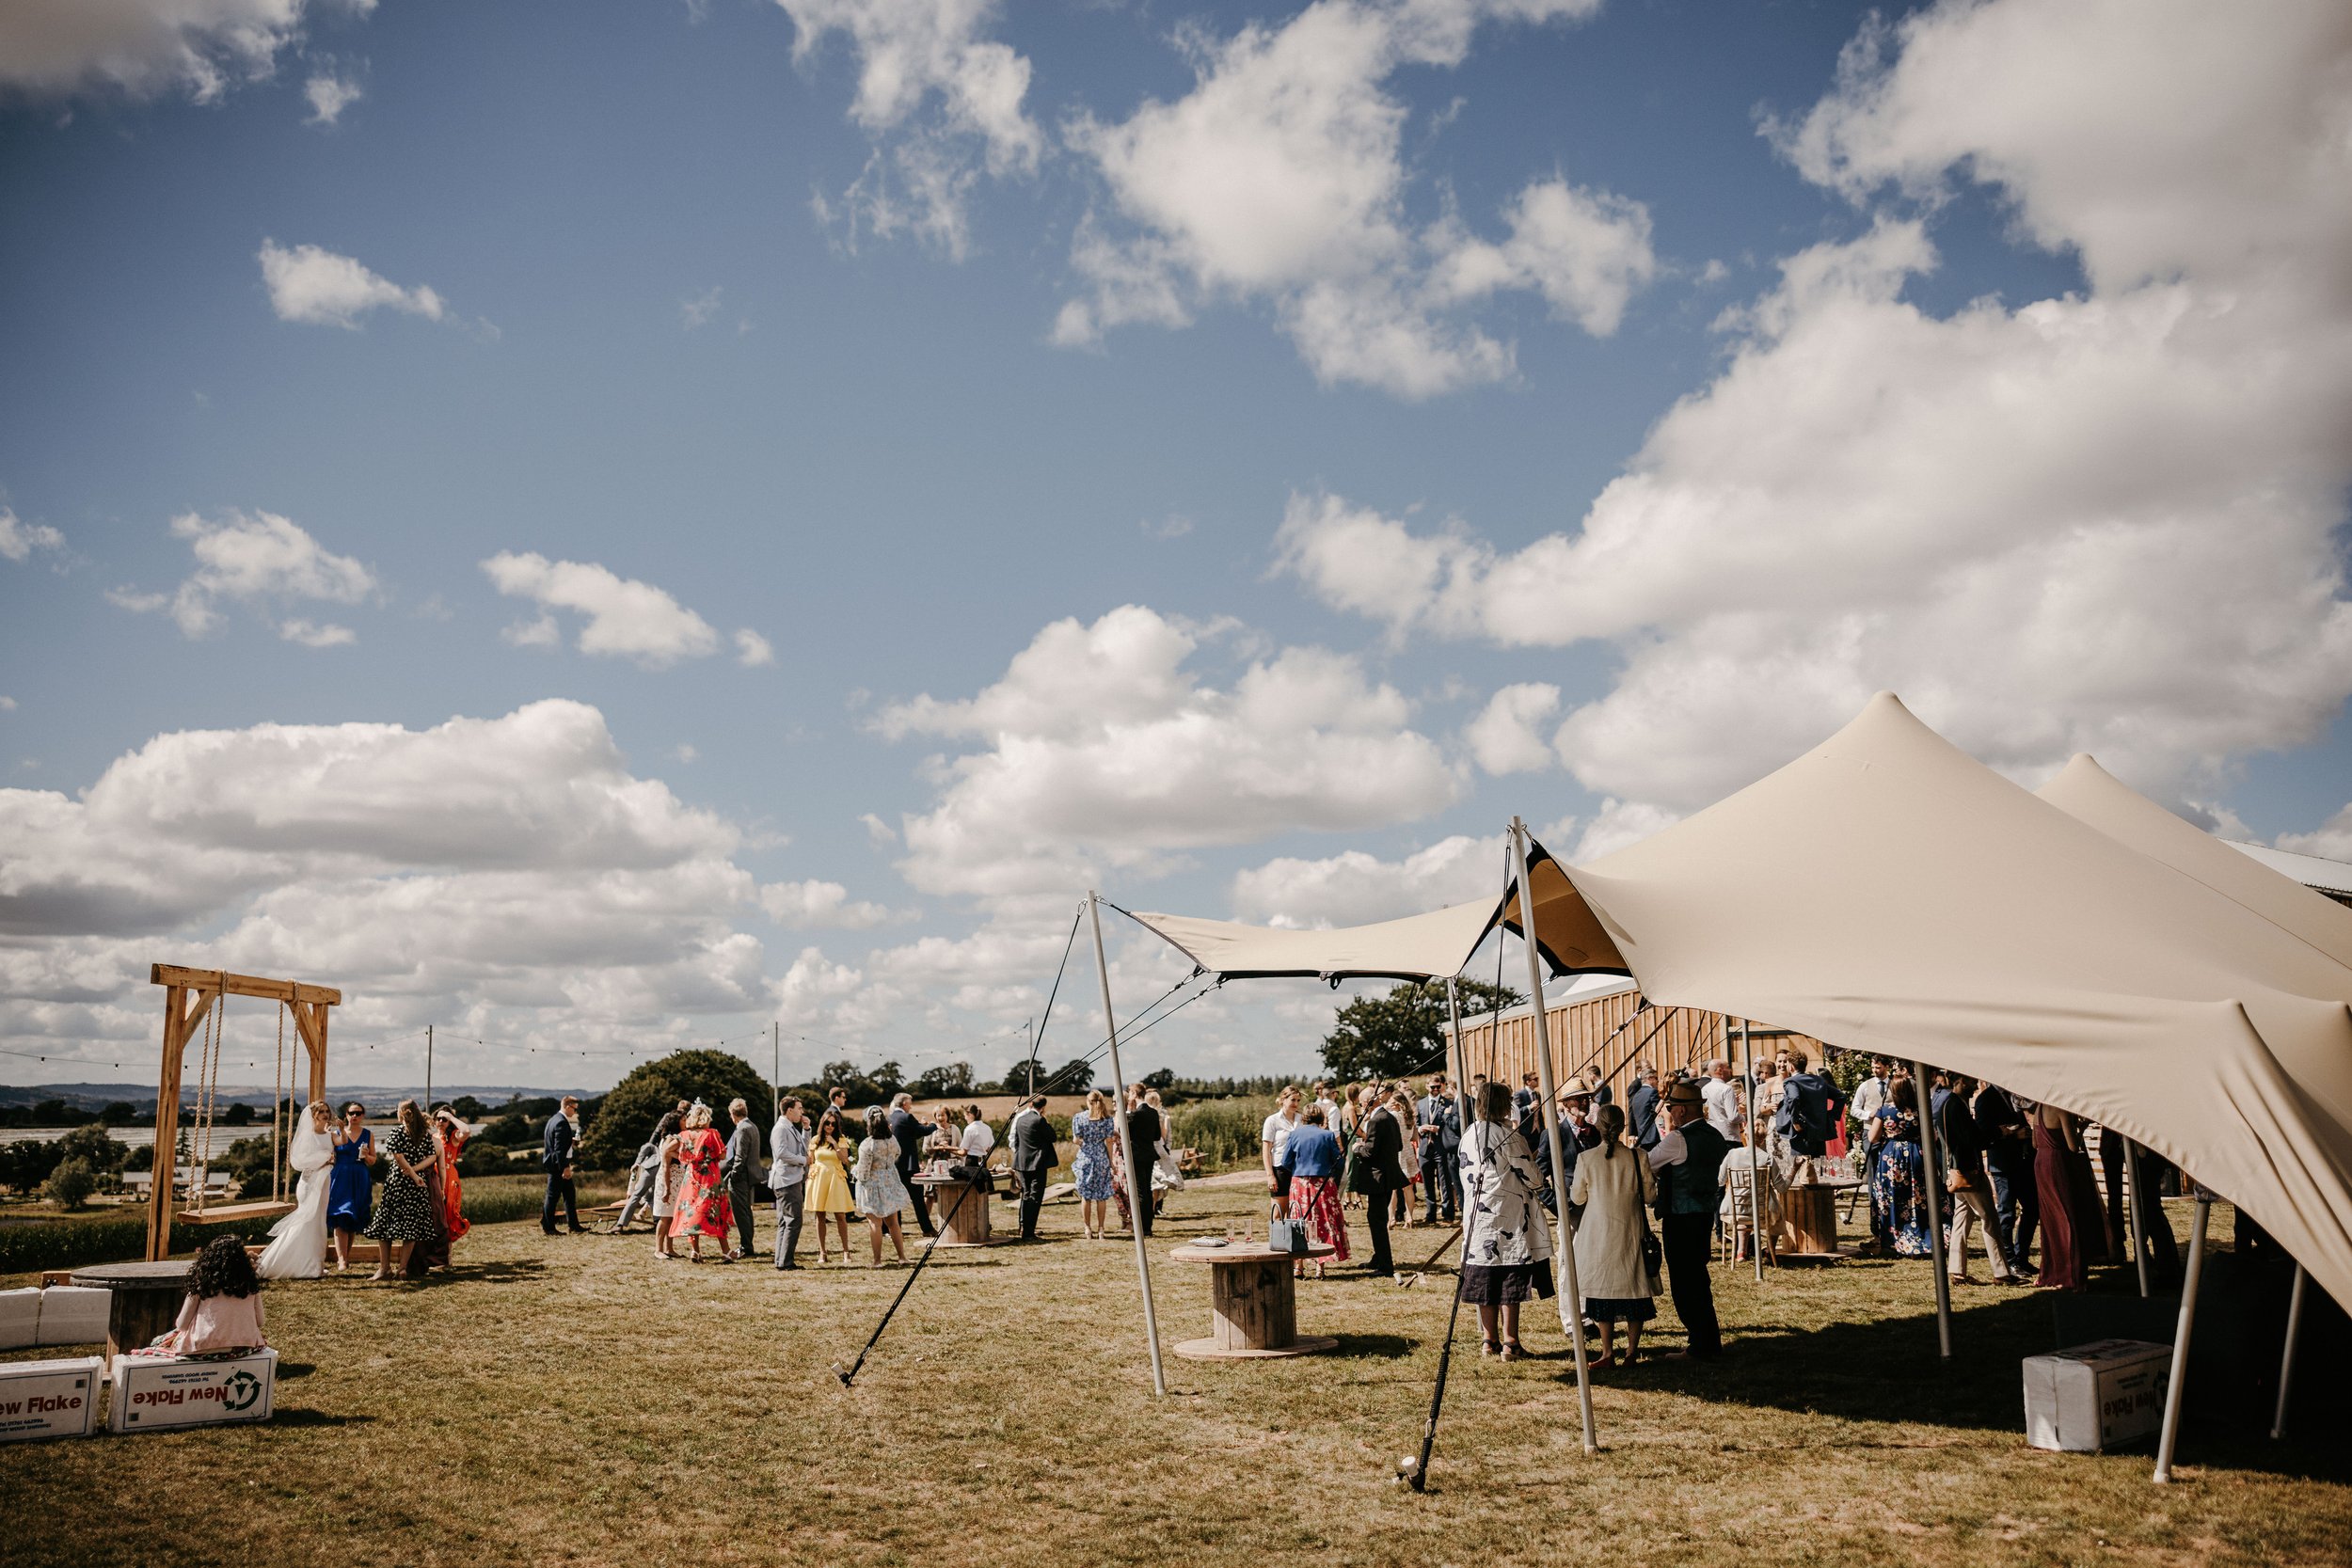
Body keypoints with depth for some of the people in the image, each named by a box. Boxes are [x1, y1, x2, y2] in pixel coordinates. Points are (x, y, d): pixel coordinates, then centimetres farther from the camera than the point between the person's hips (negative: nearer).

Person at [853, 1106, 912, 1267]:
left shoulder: (867, 1145, -22)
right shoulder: (892, 1140, -3)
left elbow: (863, 1171, -19)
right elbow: (897, 1156, 17)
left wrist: (855, 1172, 1)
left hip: (873, 1186, -6)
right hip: (891, 1184, 6)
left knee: (875, 1223, 1)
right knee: (893, 1223, 15)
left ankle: (877, 1261, 4)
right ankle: (902, 1256, 19)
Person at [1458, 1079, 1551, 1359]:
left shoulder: (1469, 1135, 6)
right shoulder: (1509, 1136, -13)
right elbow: (1531, 1178, -10)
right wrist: (1540, 1175, 11)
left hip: (1478, 1217, 6)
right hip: (1508, 1219, -6)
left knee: (1485, 1280, 11)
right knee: (1510, 1280, 0)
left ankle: (1489, 1339, 18)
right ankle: (1510, 1342, 2)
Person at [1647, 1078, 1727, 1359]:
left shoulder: (1677, 1139, -18)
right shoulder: (1715, 1136, 8)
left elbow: (1646, 1165, -9)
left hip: (1680, 1218, -9)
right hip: (1706, 1214, 9)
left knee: (1683, 1282, 0)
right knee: (1698, 1277, 19)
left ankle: (1699, 1346, 4)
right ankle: (1710, 1341, 28)